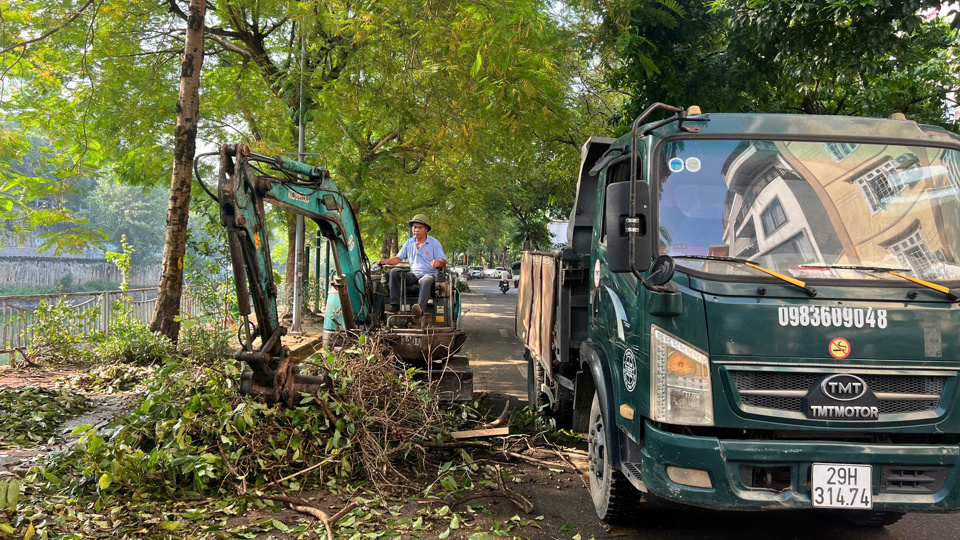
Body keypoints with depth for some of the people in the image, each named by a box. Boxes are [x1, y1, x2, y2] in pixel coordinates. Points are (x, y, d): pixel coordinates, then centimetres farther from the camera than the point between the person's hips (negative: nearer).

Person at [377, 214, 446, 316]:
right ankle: (395, 305, -27)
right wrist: (386, 261, -6)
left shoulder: (434, 243, 3)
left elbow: (443, 262, -2)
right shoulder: (409, 243, 15)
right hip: (413, 275, 4)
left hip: (429, 274, -4)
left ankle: (420, 308, -59)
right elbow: (398, 258, 15)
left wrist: (438, 262, -28)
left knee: (426, 281, -40)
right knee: (394, 272, -21)